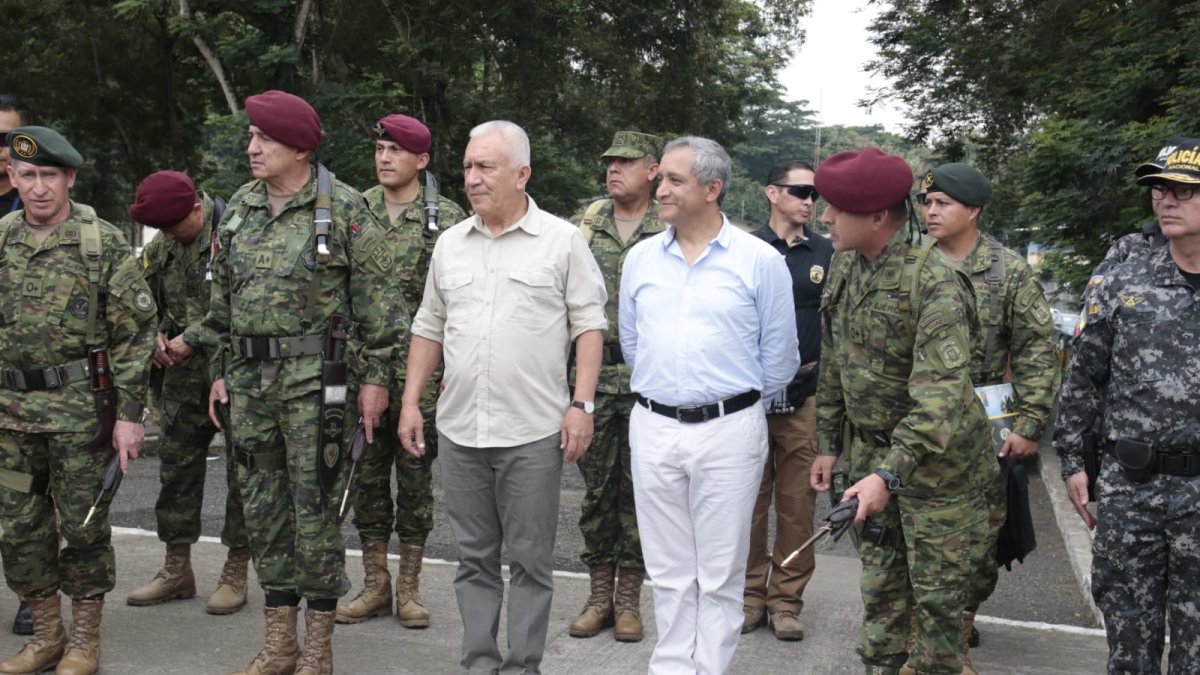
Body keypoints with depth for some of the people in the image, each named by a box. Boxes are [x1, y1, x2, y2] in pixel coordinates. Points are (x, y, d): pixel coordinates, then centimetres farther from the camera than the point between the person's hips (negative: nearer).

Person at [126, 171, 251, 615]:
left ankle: (236, 572, 13)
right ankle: (177, 568, 24)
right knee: (176, 464, 11)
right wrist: (156, 337, 0)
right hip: (184, 373, 7)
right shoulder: (160, 246, 9)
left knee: (242, 469, 1)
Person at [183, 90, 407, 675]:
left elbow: (377, 300, -7)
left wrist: (376, 376, -10)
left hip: (314, 381, -6)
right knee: (262, 509, 11)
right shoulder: (239, 208, 12)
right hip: (249, 381, 6)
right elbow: (223, 301, 18)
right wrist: (220, 371, 15)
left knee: (315, 510, -1)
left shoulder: (345, 209, -7)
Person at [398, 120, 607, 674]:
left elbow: (588, 325, -3)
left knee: (530, 560, 5)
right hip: (459, 429, 4)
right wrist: (411, 401, 10)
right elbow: (429, 327, 16)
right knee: (474, 558, 13)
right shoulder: (450, 245, 11)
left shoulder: (562, 240, -2)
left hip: (533, 431, -4)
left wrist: (581, 404, -10)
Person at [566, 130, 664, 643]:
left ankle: (628, 598, 18)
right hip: (593, 376, 2)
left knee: (637, 489, 6)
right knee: (596, 488, 8)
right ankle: (599, 594, 21)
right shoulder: (583, 225, 7)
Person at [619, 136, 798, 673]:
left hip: (728, 430, -3)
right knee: (669, 570, 12)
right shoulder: (640, 259, 6)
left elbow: (778, 359, 1)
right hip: (653, 428, 3)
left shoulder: (761, 261, -5)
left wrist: (736, 404, 9)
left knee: (719, 574, 6)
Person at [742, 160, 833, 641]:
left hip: (805, 396, 2)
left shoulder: (826, 254, 10)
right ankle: (750, 594, 17)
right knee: (750, 499, 5)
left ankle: (786, 600, 15)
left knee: (798, 503, 4)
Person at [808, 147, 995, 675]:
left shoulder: (934, 281, -24)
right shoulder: (845, 263, 2)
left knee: (938, 590, 6)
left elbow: (942, 393, -31)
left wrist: (890, 474, -37)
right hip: (869, 449, 7)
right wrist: (830, 444, 13)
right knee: (879, 579, 16)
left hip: (934, 458, -7)